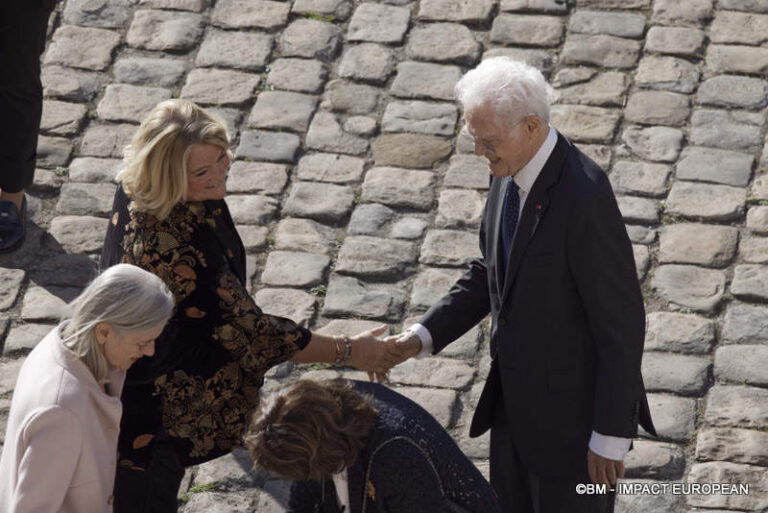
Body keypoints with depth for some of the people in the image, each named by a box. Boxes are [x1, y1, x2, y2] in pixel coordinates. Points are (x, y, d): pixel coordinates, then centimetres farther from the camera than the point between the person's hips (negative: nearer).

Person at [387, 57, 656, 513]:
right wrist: (422, 337, -2)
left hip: (577, 404, -8)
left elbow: (622, 321, -25)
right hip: (519, 391, 9)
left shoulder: (583, 196, -31)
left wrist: (610, 436, -20)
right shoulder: (514, 172, -3)